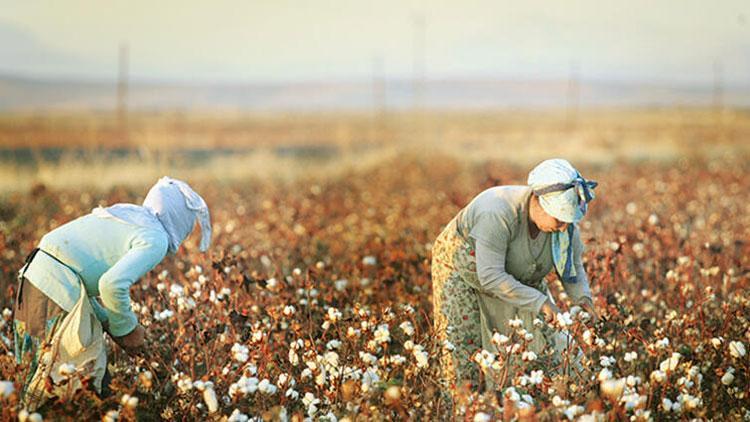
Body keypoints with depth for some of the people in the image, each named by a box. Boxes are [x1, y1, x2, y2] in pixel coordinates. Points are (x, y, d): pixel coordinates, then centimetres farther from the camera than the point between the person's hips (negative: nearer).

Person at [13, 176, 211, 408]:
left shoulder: (122, 214, 21)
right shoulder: (155, 240, -5)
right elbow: (113, 285, -21)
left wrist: (107, 322, 19)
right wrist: (127, 329, -4)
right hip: (60, 293, -9)